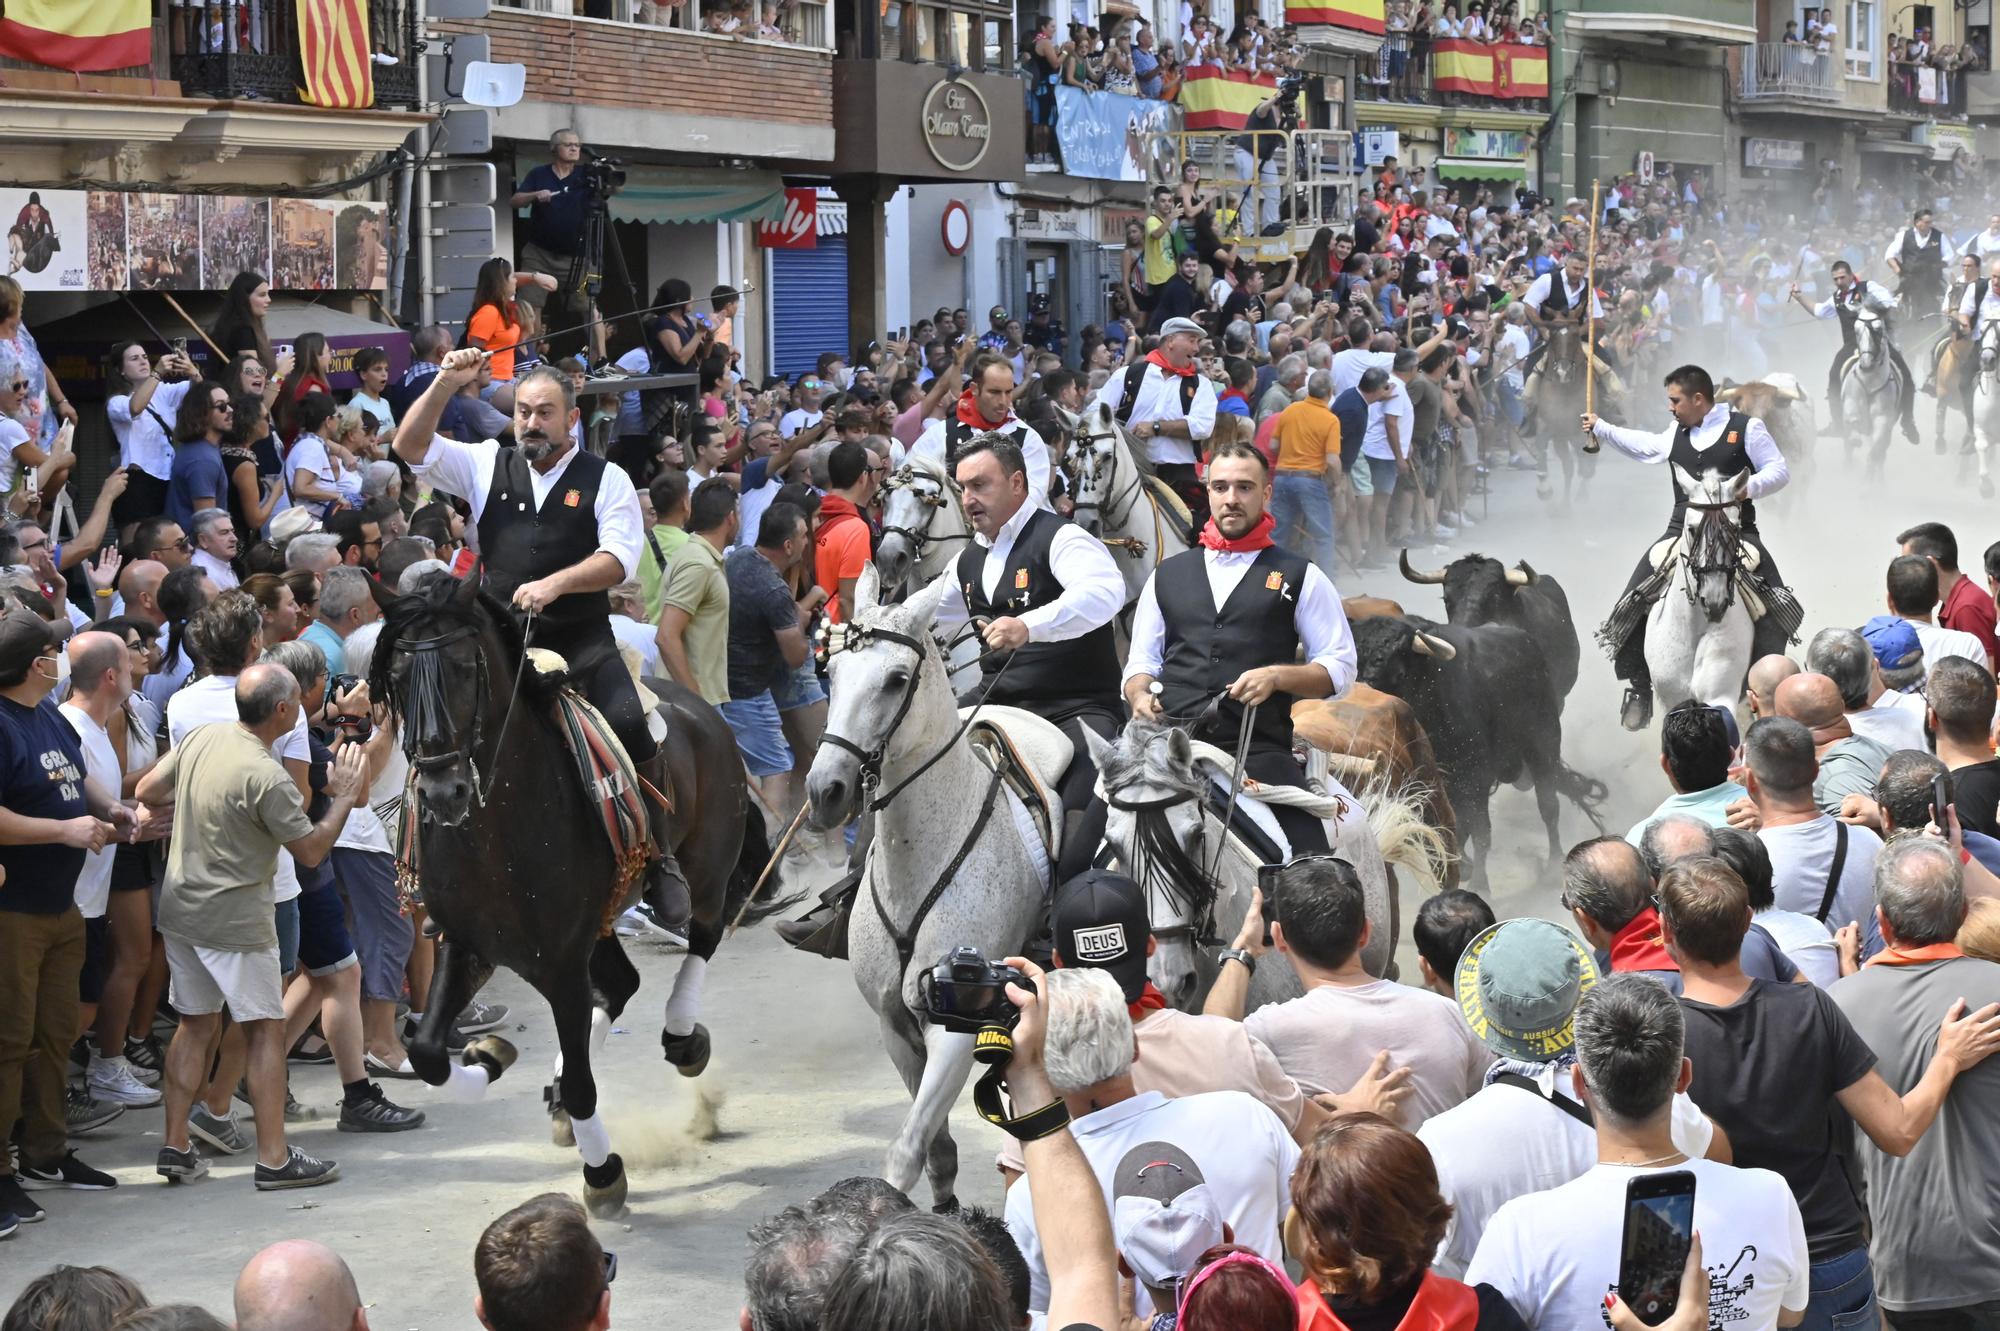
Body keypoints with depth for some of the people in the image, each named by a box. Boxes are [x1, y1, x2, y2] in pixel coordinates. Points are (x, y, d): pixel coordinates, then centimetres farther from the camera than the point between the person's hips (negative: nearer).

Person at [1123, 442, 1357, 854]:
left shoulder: (1300, 578, 13)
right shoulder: (1167, 575, 23)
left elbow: (1339, 667, 10)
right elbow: (1141, 661, 26)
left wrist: (1276, 676, -8)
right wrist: (1140, 696, 3)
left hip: (1258, 747, -2)